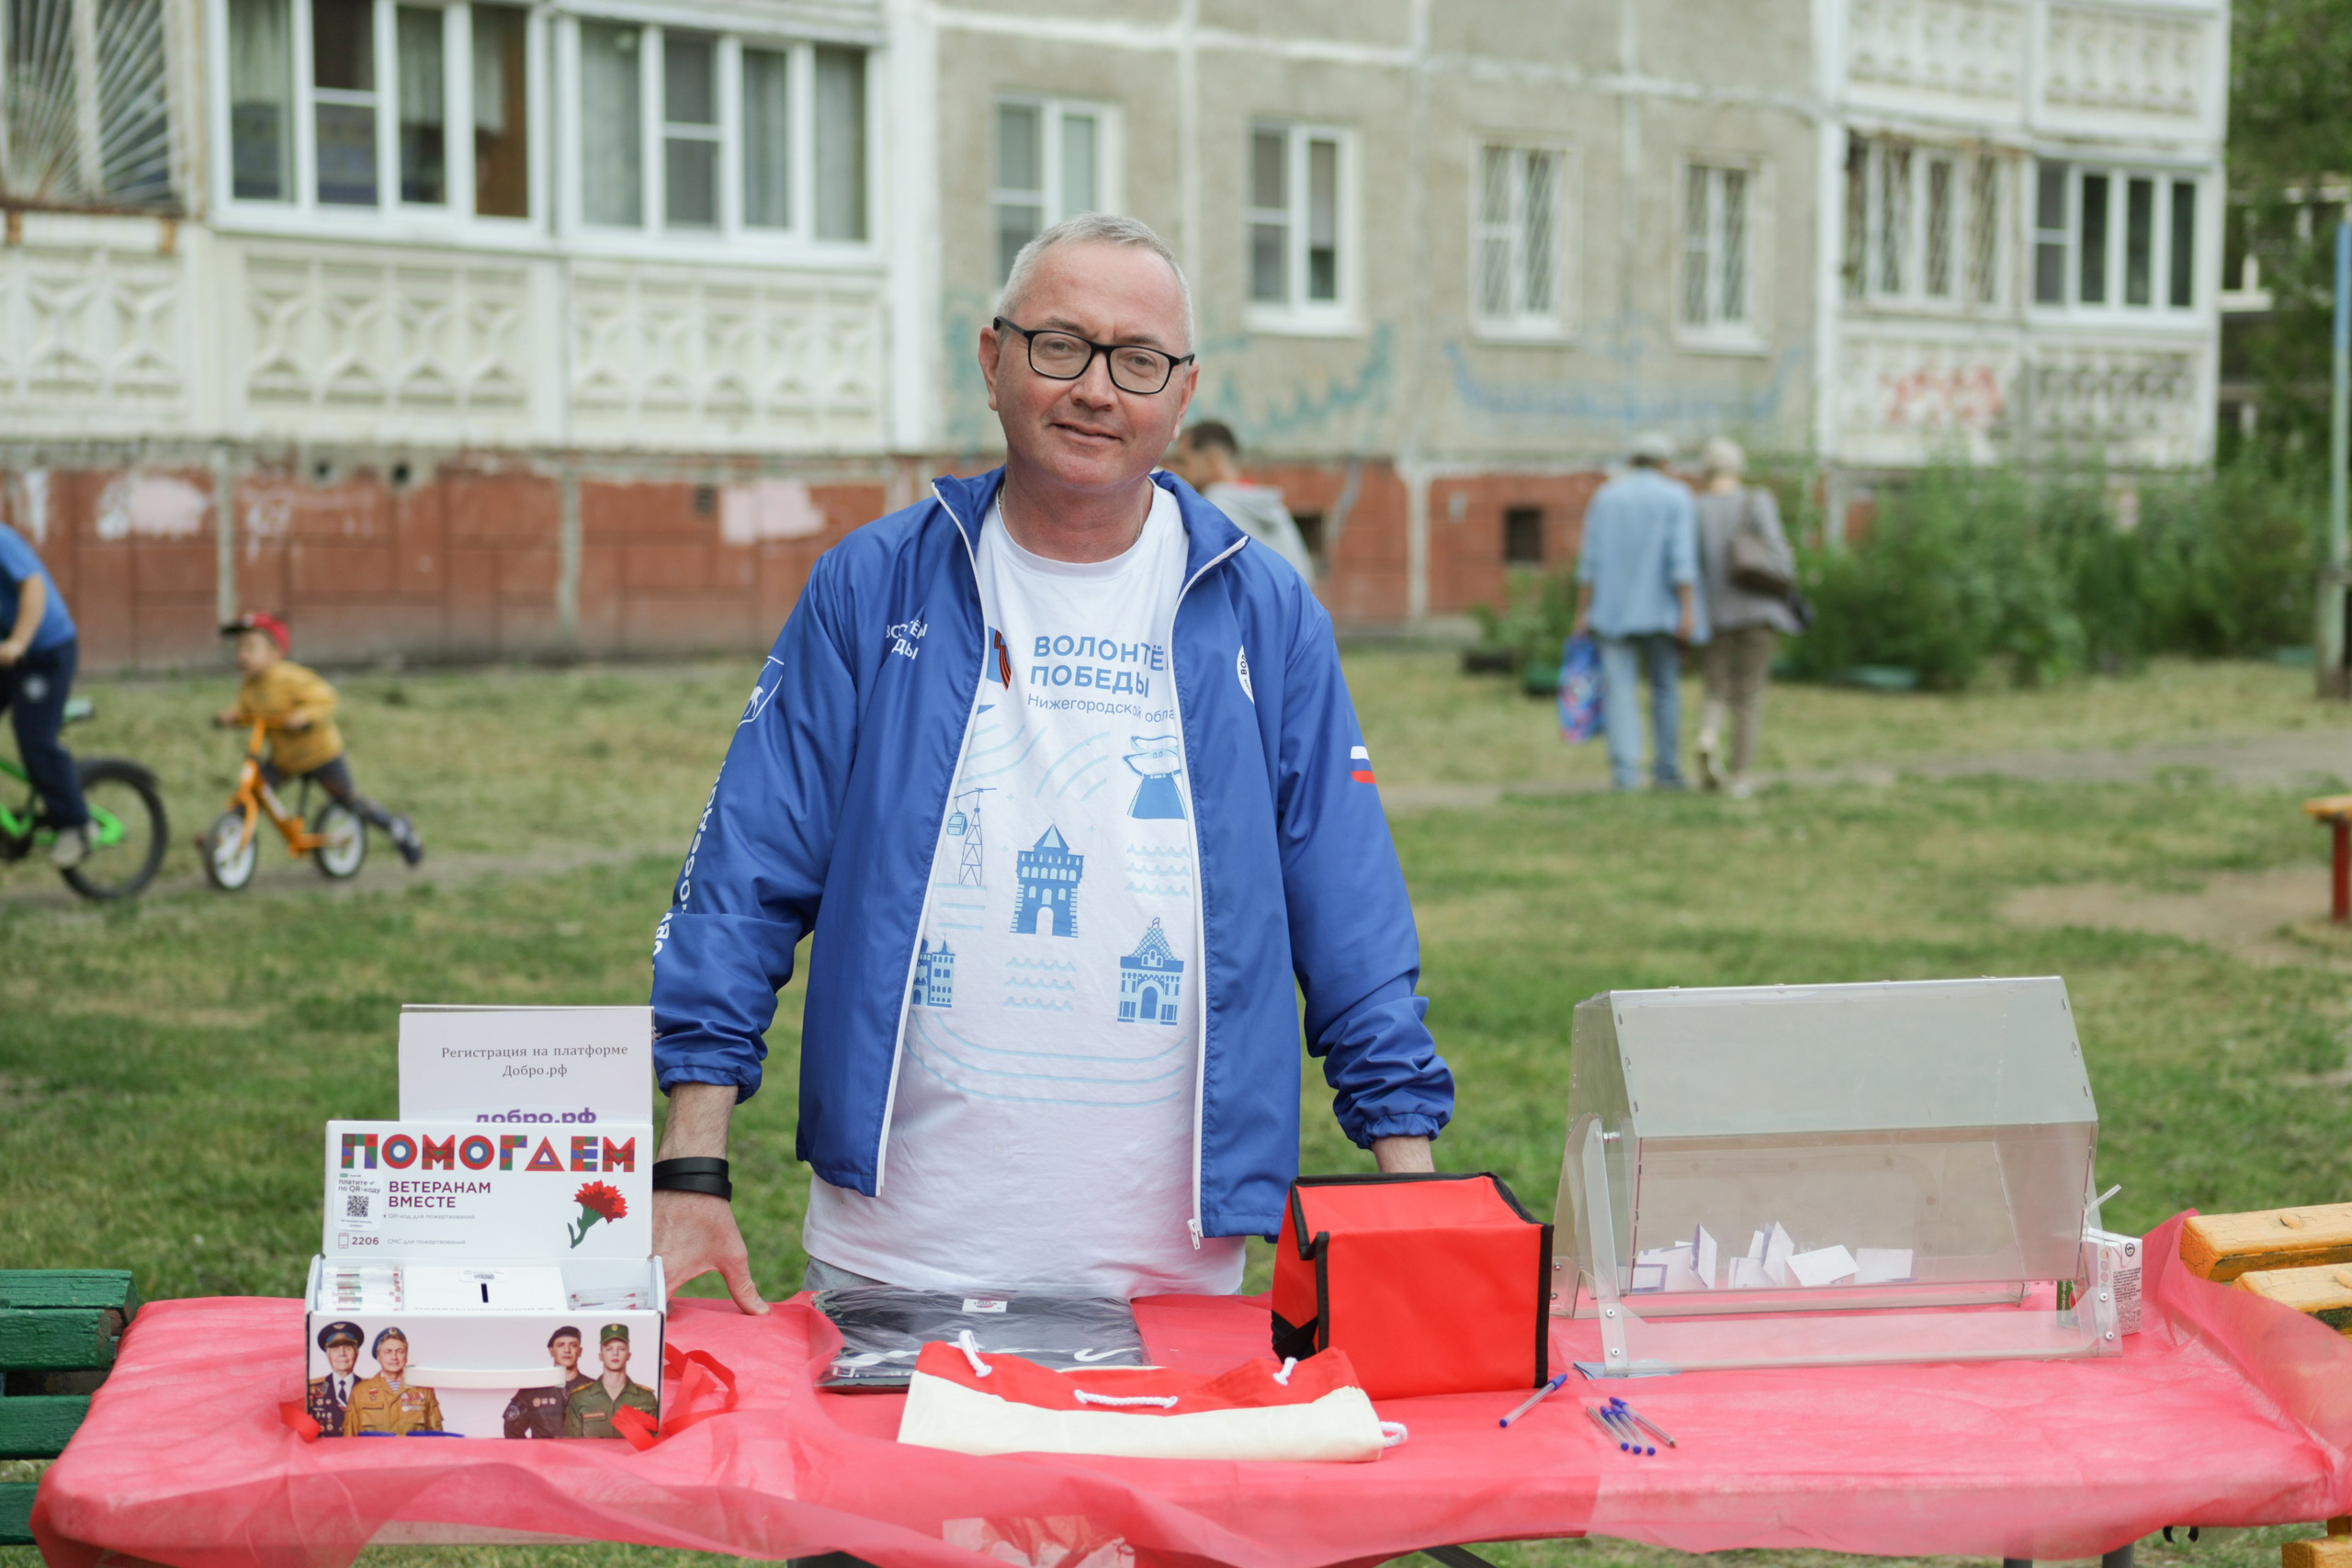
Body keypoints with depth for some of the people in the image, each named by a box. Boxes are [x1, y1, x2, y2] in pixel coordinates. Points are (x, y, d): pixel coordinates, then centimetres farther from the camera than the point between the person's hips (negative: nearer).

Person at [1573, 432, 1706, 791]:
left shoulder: (1605, 496, 6)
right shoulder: (1675, 497, -2)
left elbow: (1590, 559, 2)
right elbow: (1682, 557, -12)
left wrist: (1583, 612, 4)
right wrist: (1688, 611, -14)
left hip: (1613, 609, 1)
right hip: (1661, 609, -1)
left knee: (1619, 690, -3)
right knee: (1665, 688, 11)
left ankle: (1625, 769, -16)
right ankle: (1667, 770, 12)